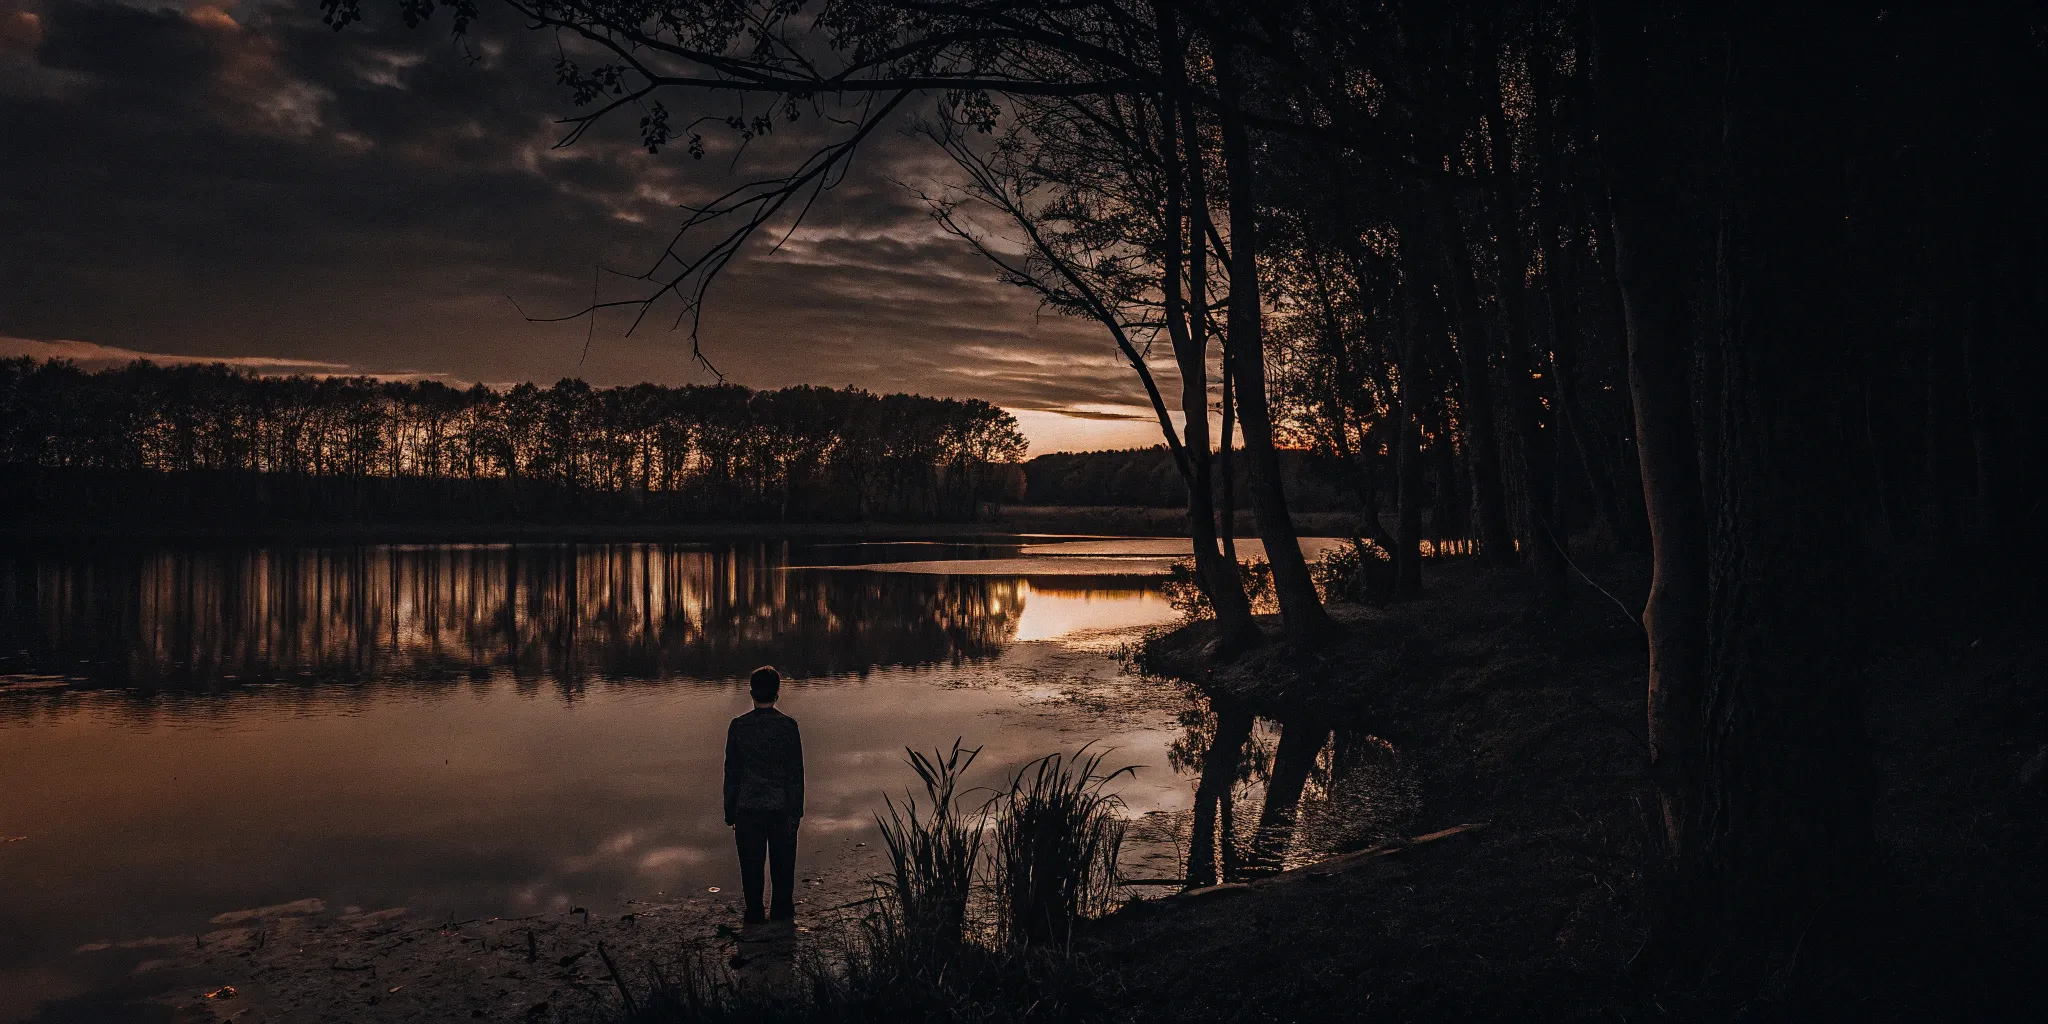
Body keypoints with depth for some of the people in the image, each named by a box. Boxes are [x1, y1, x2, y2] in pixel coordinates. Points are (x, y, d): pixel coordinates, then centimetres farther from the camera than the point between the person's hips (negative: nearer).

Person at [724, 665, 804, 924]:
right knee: (783, 863, 13)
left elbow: (732, 773, 0)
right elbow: (796, 773, -6)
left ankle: (754, 914, 18)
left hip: (748, 808, 0)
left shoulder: (738, 726, -5)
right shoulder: (788, 725, -8)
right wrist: (797, 810, 2)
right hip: (782, 806, 0)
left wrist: (730, 811, 8)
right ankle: (782, 911, 20)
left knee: (751, 865, 11)